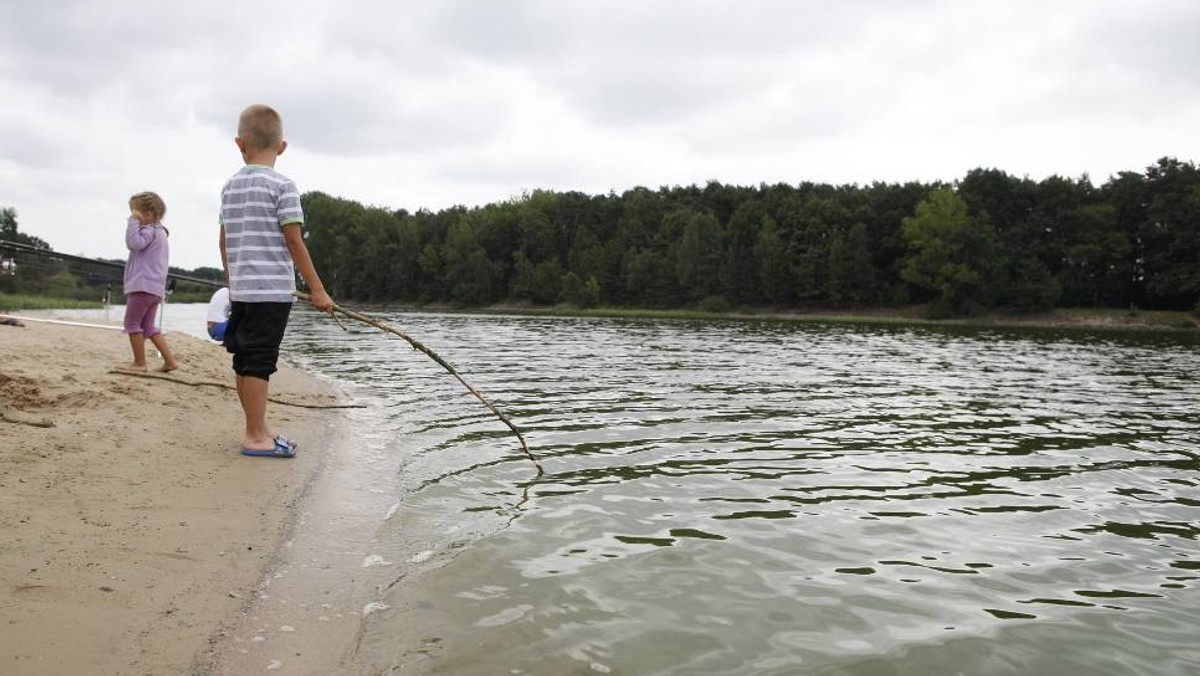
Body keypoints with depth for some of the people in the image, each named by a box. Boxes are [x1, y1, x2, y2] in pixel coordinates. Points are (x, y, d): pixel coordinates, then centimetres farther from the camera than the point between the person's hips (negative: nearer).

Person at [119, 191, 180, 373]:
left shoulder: (149, 230, -10)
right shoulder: (160, 231, 21)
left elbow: (134, 242, -25)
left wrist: (133, 222, -17)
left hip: (142, 285, -10)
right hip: (156, 287, 10)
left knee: (132, 323, -1)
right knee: (148, 325, 14)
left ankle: (139, 362, 3)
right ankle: (169, 360, 7)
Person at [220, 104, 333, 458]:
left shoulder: (230, 186, 12)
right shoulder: (281, 185, -8)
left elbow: (225, 242, 16)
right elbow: (294, 242, -12)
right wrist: (317, 288, -8)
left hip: (241, 289, 7)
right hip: (272, 290, -7)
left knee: (245, 362, 11)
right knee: (259, 363, -5)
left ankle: (259, 429, 23)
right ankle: (255, 437, -1)